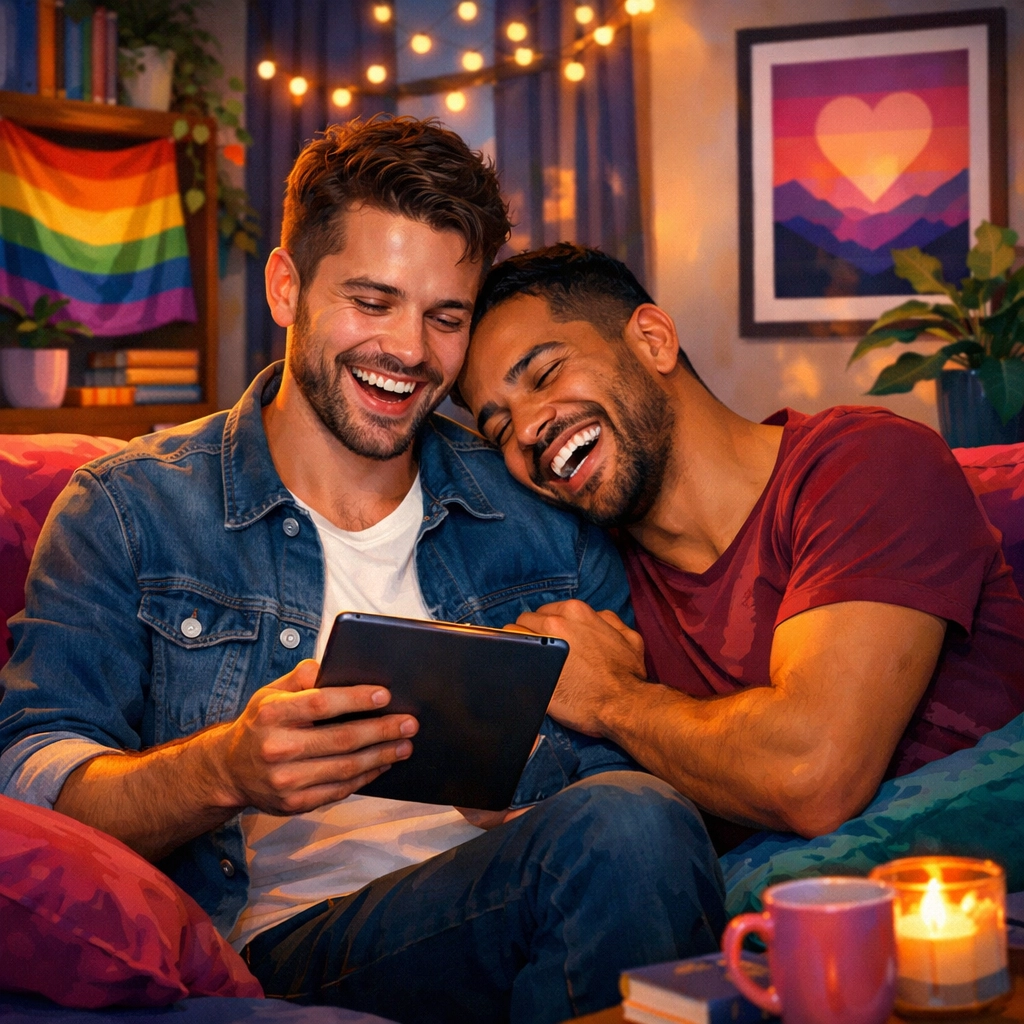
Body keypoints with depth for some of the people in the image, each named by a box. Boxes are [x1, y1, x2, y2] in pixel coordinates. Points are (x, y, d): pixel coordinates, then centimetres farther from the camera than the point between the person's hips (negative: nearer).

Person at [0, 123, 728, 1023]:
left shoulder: (542, 510, 17)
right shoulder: (130, 511, 7)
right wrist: (227, 770, -23)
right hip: (270, 943, -4)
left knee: (629, 815, -32)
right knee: (622, 839, -31)